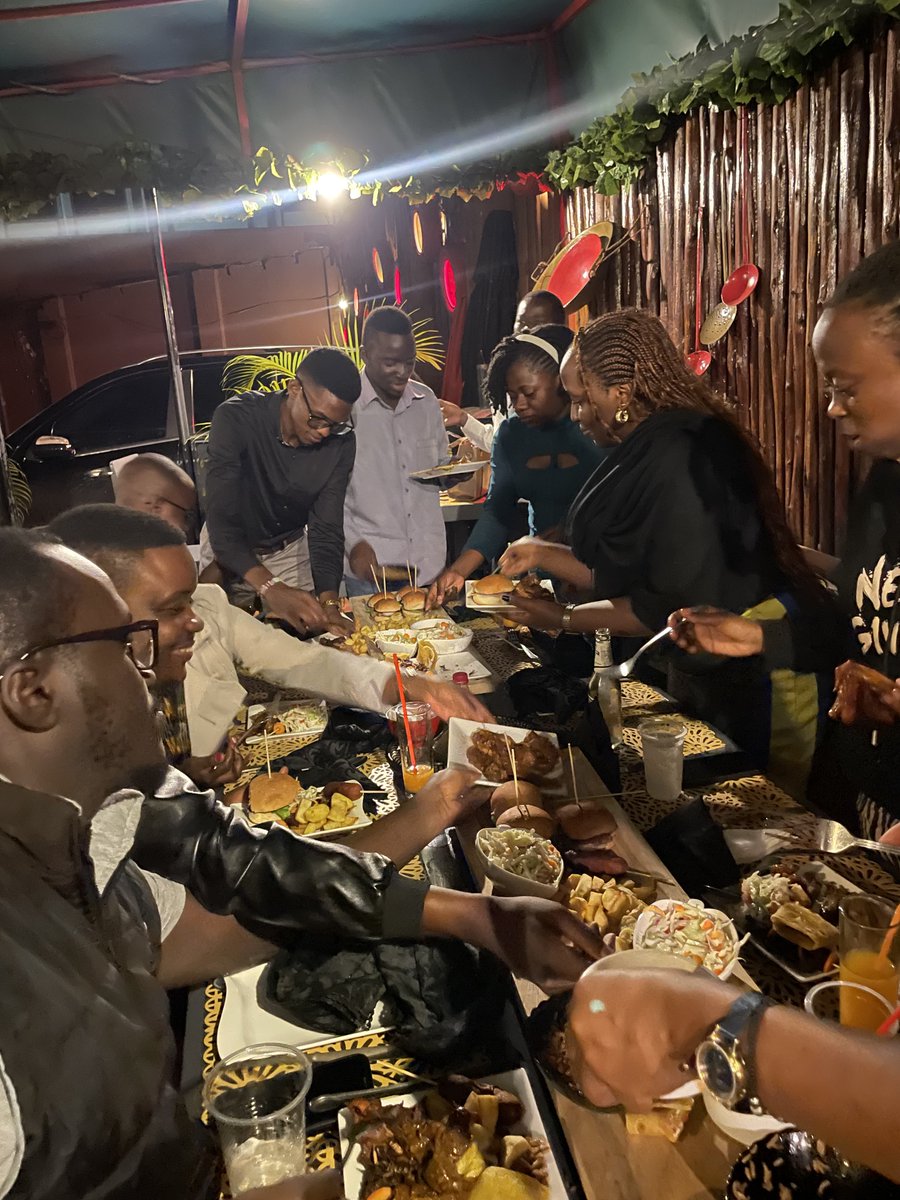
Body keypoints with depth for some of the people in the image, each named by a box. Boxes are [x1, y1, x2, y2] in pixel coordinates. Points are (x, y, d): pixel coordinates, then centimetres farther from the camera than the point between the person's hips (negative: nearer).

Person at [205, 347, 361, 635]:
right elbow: (221, 521, -37)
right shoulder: (236, 419, -30)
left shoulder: (341, 442, -19)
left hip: (294, 551, 3)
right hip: (233, 554, -2)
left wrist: (329, 601, -37)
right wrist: (270, 588, -52)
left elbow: (327, 528, -19)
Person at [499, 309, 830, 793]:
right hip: (704, 670, 9)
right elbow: (621, 573, 10)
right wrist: (543, 555, 4)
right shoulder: (646, 451, 4)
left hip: (756, 678, -9)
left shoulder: (681, 457, -25)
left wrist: (564, 619, -17)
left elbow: (676, 605, -25)